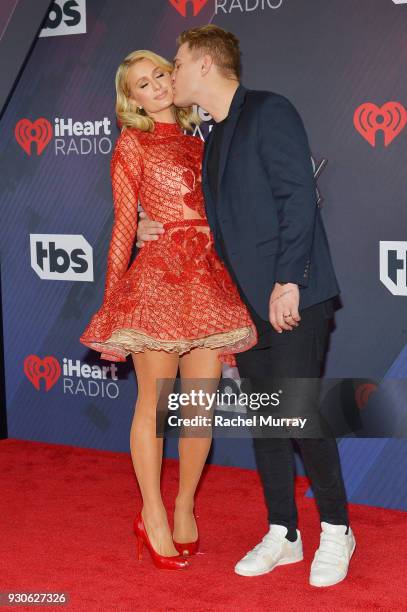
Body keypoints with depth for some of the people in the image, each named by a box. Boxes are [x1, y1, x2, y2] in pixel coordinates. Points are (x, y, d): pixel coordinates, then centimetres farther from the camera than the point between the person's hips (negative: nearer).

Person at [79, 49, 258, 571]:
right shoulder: (132, 144, 4)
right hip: (157, 277, -5)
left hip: (209, 280, 5)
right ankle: (153, 517, 12)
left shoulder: (197, 143, 18)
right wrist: (112, 296, -3)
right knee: (155, 401, 0)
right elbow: (124, 224, 0)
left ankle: (185, 508, 21)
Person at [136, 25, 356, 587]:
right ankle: (283, 534, 21)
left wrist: (289, 280, -21)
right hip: (247, 299, 8)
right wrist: (160, 230, 9)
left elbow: (298, 197, -15)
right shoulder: (214, 135, 18)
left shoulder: (269, 111, -8)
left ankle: (336, 529, 11)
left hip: (292, 294, -8)